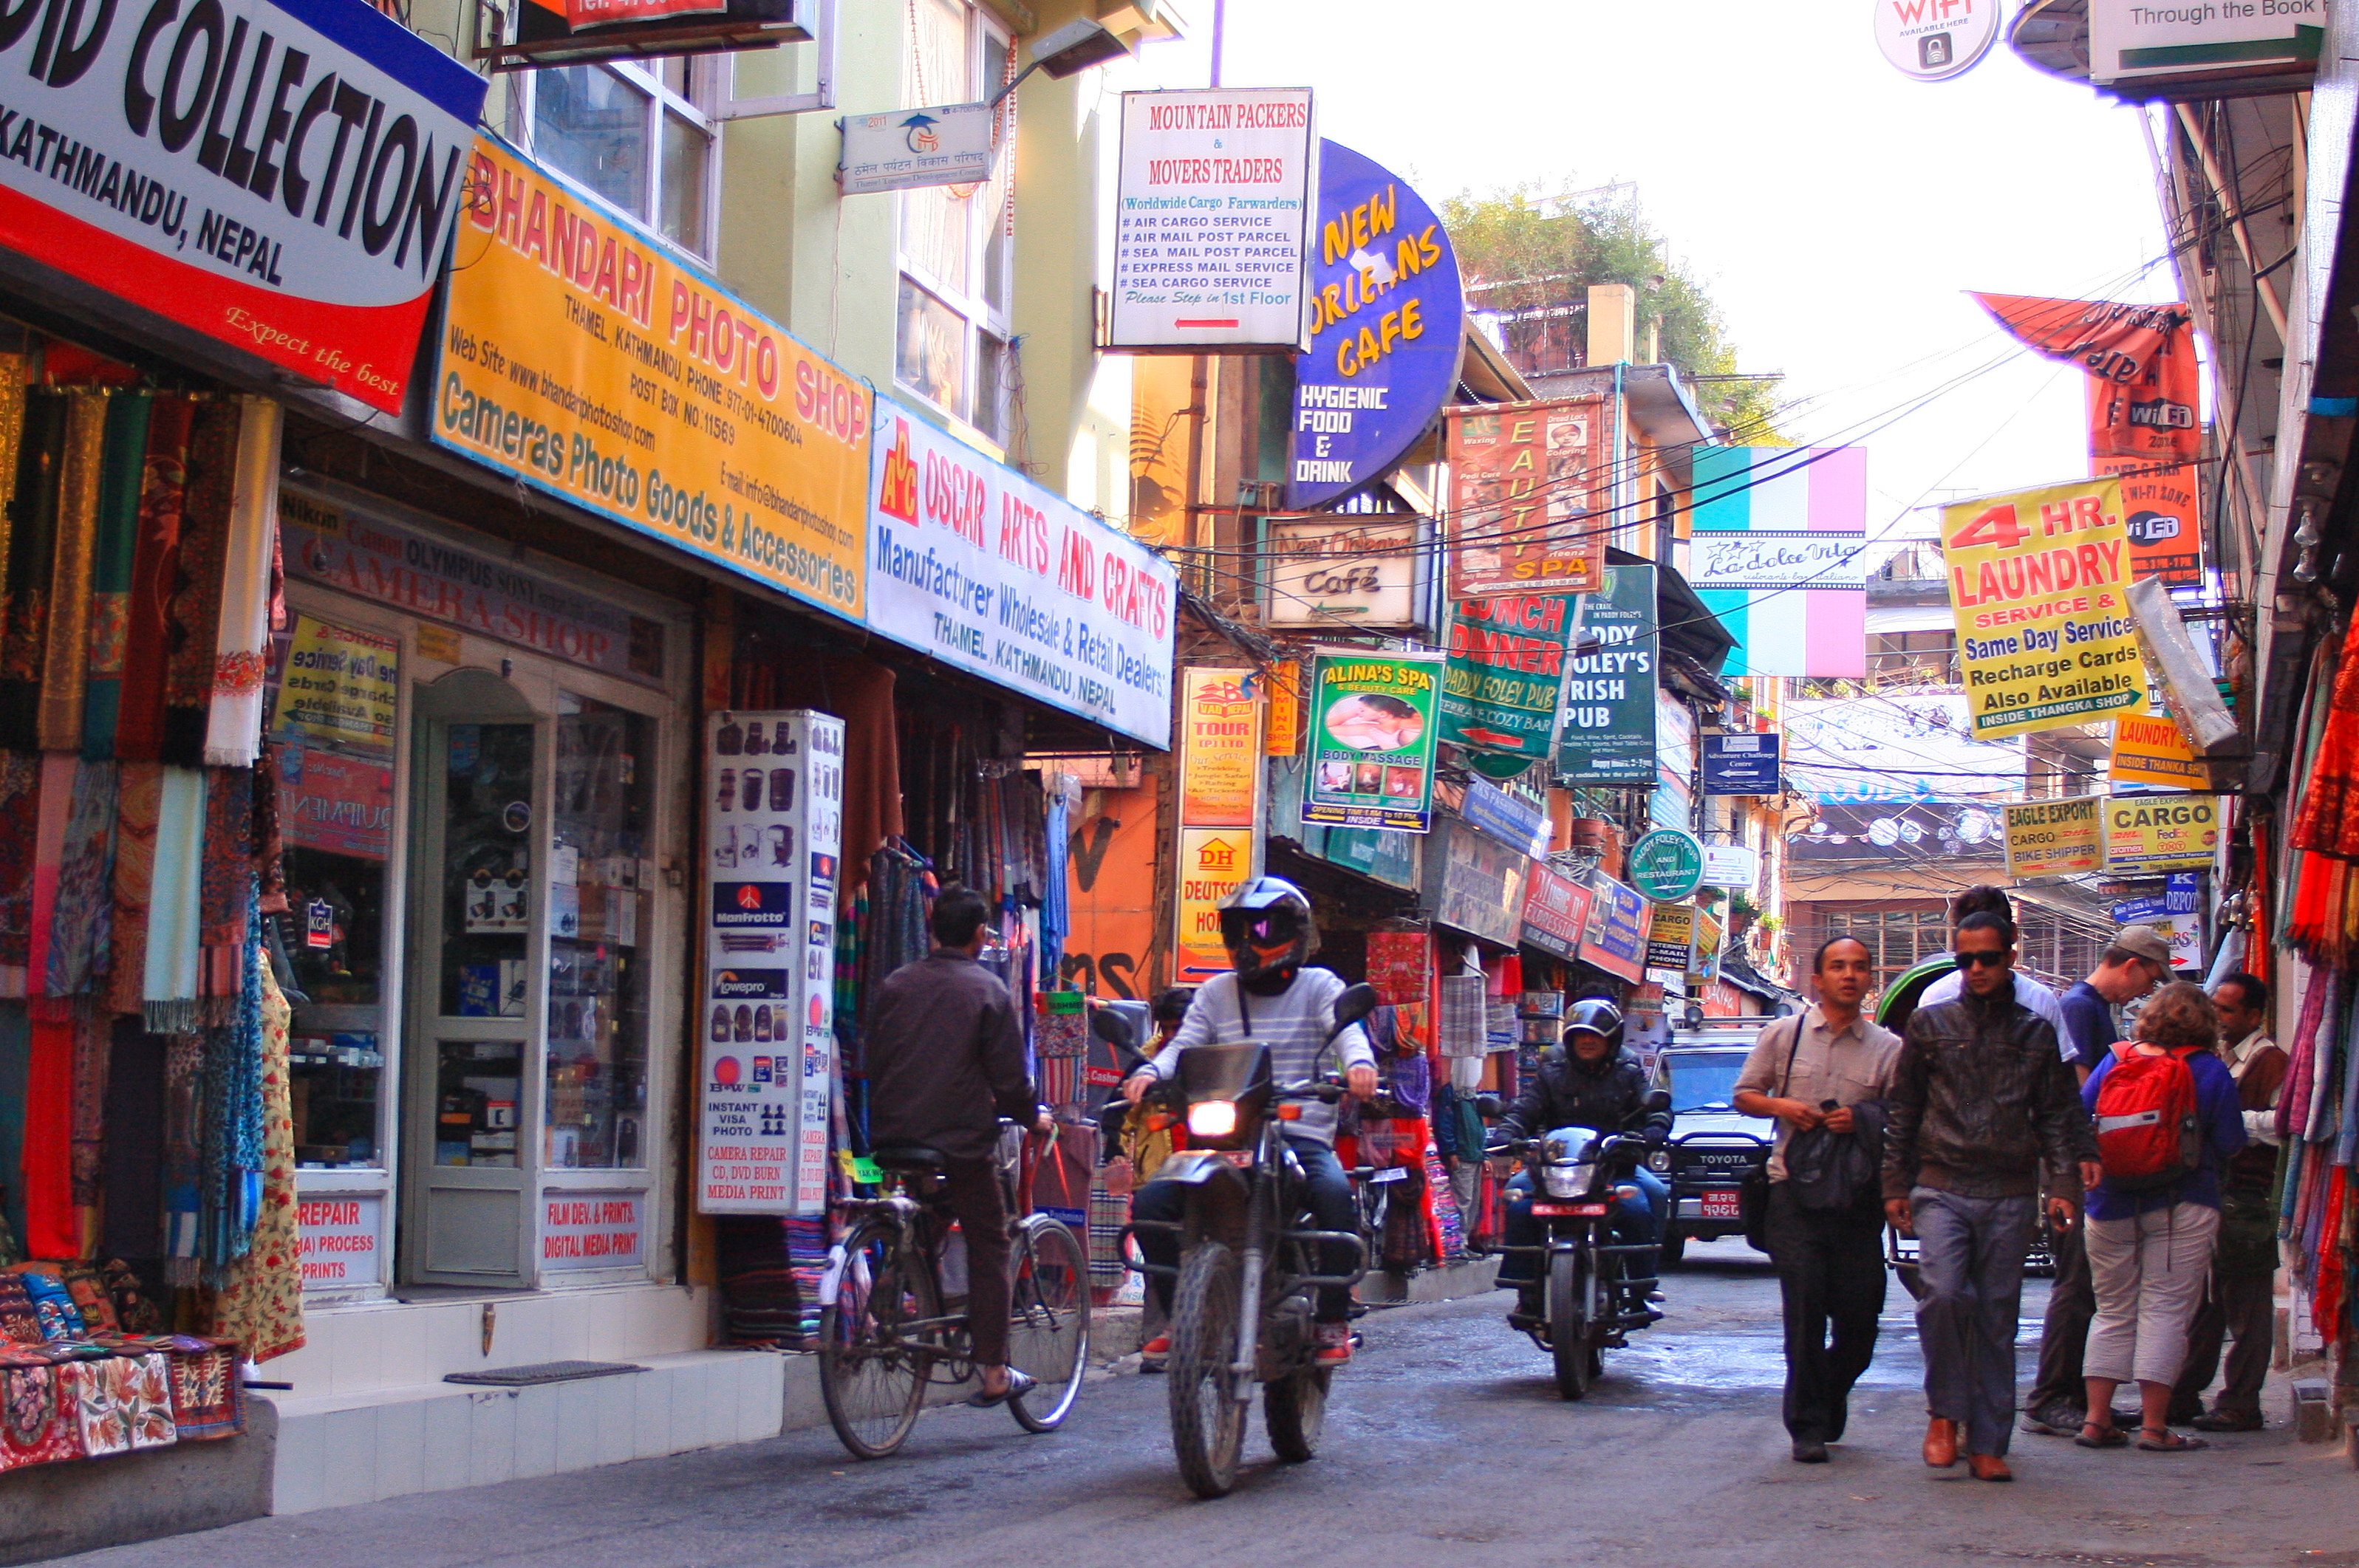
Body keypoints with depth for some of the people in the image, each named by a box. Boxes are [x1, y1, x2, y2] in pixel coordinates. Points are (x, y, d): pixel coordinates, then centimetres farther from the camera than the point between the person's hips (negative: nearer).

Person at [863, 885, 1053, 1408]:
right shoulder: (987, 990, -6)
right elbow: (1008, 1073, -5)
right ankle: (993, 1372, 3)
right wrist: (1033, 1115, 12)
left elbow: (873, 1057, 13)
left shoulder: (896, 983, 7)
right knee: (988, 1247, 5)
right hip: (961, 1137, -4)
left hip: (894, 1133, 4)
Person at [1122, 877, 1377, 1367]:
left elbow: (1347, 1029, -10)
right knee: (1150, 1203, -15)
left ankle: (1333, 1320, -17)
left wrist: (1358, 1061, -34)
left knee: (1335, 1194, -34)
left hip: (1302, 1135, -3)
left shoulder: (1319, 986, 9)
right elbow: (1185, 1044, 6)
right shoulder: (1215, 993, 18)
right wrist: (1150, 1071, -17)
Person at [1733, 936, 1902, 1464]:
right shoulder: (1783, 1035, 8)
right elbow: (1744, 1094, 13)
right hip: (1795, 1189, -1)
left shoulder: (1888, 1048, 7)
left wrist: (1862, 1120, -14)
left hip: (1859, 1198, 1)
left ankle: (1826, 1406, 30)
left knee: (1859, 1317, 3)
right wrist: (1781, 1105, -6)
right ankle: (1808, 1426, 0)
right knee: (1805, 1311, -8)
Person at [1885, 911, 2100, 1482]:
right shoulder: (1930, 1026, 8)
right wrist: (1896, 1186, 6)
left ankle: (1987, 1442, 10)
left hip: (2011, 1196, 1)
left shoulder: (2036, 1033, 11)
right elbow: (1902, 1112, 10)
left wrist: (2061, 1184, 0)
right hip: (1941, 1188, -1)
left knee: (1998, 1317, 3)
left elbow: (2056, 1114, 11)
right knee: (1945, 1293, -20)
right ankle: (1945, 1412, -1)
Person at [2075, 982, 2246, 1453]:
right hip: (2183, 1207, -3)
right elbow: (2230, 1144, -4)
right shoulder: (2211, 1071, -6)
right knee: (2165, 1311, -1)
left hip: (2111, 1203, 4)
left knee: (2112, 1311, 12)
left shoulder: (2115, 1060, 2)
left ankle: (2096, 1419, 8)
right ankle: (2154, 1426, -5)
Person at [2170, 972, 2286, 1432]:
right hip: (2208, 1188, 9)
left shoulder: (2269, 1061, -9)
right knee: (2200, 1299, 13)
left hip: (2247, 1197, -9)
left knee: (2245, 1305, -3)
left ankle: (2240, 1406, 1)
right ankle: (2183, 1396, 18)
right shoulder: (2219, 1055, 18)